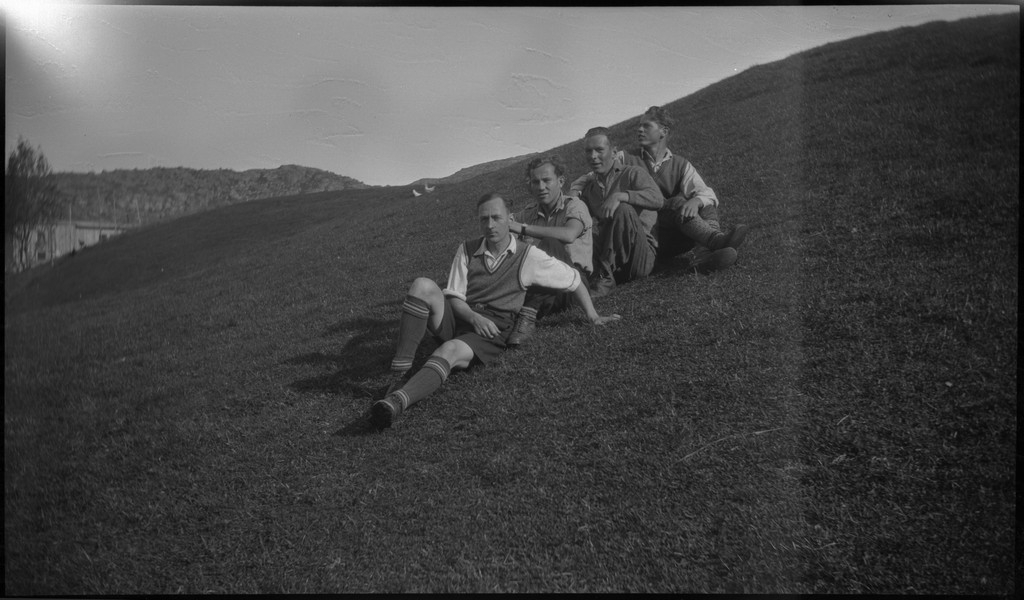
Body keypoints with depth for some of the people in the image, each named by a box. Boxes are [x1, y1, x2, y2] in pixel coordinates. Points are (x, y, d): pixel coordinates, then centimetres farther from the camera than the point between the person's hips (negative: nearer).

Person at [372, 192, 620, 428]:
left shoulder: (528, 256, 4)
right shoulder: (467, 250, 10)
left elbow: (574, 280, 13)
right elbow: (454, 297, 6)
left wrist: (593, 316, 11)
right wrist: (474, 317, -14)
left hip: (492, 332, -3)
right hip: (457, 319, 3)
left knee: (450, 351, -37)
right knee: (422, 286, -27)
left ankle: (397, 401, -61)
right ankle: (400, 373, -32)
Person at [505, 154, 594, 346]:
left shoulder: (574, 206, 0)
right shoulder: (528, 213, 16)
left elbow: (568, 235, -23)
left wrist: (523, 228, -23)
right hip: (539, 283, 4)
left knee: (550, 244, -33)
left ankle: (528, 314, -41)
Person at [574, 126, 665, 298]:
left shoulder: (633, 173, 4)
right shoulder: (588, 188, 21)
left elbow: (658, 199, -17)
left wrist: (620, 196, -28)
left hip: (641, 257, -3)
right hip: (614, 262, 4)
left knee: (623, 209, -28)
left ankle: (605, 275, -30)